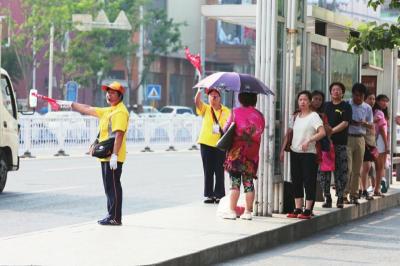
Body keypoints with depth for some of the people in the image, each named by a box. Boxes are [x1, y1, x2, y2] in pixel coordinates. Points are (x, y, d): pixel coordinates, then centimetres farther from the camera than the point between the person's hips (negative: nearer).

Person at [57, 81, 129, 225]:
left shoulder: (120, 112, -12)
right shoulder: (108, 111, 20)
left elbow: (119, 134, -22)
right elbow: (88, 109, 28)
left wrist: (114, 155, -28)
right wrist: (70, 104, 27)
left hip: (113, 157, -10)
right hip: (106, 156, 10)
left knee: (113, 186, -9)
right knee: (109, 187, 13)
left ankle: (115, 218, -8)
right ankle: (111, 215, 18)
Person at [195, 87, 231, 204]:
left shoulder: (226, 111, 6)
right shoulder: (205, 109, 6)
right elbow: (197, 101, -11)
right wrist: (200, 90, -25)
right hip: (206, 143, 1)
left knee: (219, 171, 0)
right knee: (208, 171, 4)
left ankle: (219, 195, 6)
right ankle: (209, 195, 8)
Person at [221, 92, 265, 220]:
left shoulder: (236, 112, -6)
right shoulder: (259, 115, 5)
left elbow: (226, 129, -3)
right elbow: (260, 131, 10)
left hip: (236, 151, -3)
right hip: (252, 152, 3)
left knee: (235, 182, -1)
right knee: (249, 182, 7)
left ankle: (232, 211, -3)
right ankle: (248, 212, 7)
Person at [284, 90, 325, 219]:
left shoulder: (313, 116, -6)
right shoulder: (296, 116, 14)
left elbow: (322, 132, -16)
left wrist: (308, 141, -22)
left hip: (308, 153, -7)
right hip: (295, 152, 7)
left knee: (308, 181, -5)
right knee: (296, 181, 8)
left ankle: (308, 210, -2)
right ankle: (298, 209, 14)